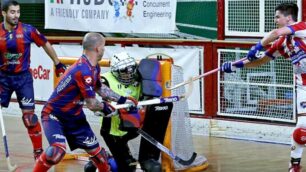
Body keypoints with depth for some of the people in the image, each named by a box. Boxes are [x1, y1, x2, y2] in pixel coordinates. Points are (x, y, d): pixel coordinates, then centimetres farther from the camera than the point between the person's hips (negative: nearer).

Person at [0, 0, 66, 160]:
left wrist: (58, 64, 10)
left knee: (29, 115, -6)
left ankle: (38, 150, 5)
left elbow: (45, 45, 3)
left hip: (23, 77, -2)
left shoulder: (28, 30, -11)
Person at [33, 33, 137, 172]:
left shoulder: (94, 67, 2)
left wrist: (122, 100, 15)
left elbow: (99, 88, 21)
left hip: (74, 116, 9)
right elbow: (91, 104, -23)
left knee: (95, 150, 10)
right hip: (53, 115, -9)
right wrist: (105, 108, -3)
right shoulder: (84, 71, -28)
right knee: (58, 149, -30)